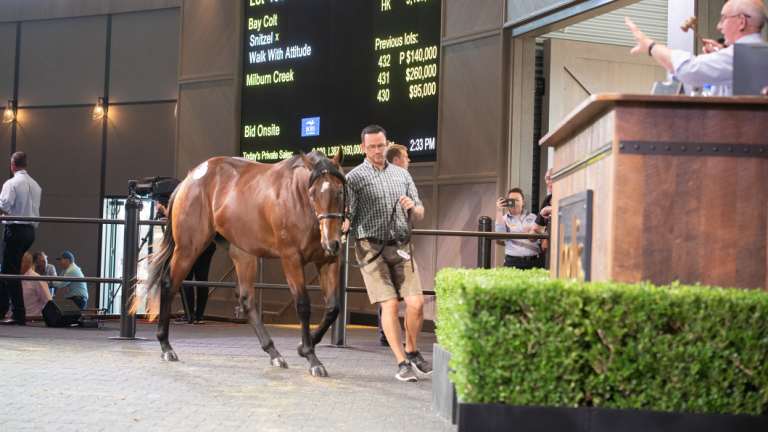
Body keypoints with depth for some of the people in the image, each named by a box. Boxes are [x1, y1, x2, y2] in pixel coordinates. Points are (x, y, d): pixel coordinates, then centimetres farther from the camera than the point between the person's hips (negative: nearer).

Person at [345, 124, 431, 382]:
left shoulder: (402, 175, 15)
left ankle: (412, 351, 19)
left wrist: (412, 207, -5)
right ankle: (402, 363, 2)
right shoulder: (354, 178, 2)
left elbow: (419, 215, 18)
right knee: (389, 304, -9)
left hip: (401, 246, 4)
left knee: (416, 303, -5)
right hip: (371, 247, -3)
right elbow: (348, 216, -5)